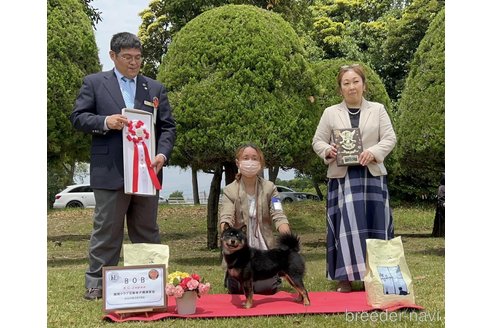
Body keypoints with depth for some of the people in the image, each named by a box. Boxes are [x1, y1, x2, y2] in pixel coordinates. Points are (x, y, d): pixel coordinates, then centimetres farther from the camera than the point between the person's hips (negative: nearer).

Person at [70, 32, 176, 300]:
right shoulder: (94, 83, 7)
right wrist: (105, 122, -16)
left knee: (147, 230, 11)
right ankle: (97, 284, 12)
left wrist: (162, 154, -8)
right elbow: (78, 117, 3)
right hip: (110, 172, -3)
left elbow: (168, 127, 10)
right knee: (106, 230, 3)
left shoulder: (155, 89, 14)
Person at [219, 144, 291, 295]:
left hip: (264, 249, 0)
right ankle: (230, 275, 29)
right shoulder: (230, 190, -2)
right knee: (237, 289, -8)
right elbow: (226, 216, -16)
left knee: (265, 288, -10)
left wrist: (283, 226, -36)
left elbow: (277, 214, -11)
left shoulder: (269, 188, 0)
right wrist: (225, 227, -41)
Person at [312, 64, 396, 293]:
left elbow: (390, 138, 5)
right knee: (345, 226, -4)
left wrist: (373, 152, -14)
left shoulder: (378, 110, 11)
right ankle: (345, 278, 2)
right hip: (342, 177, -1)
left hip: (371, 175, 1)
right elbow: (317, 141, 10)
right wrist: (328, 151, -12)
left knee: (374, 225, 2)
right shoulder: (331, 113, 10)